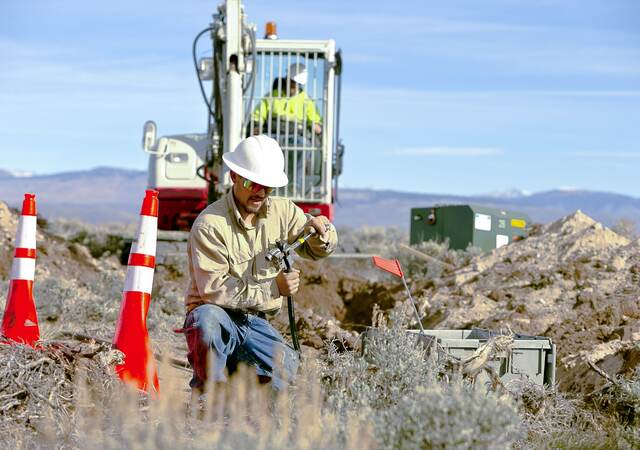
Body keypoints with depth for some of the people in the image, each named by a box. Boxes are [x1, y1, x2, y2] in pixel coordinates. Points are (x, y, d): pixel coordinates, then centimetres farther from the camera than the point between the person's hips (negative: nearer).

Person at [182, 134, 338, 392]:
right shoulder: (210, 224, -16)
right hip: (216, 316, -5)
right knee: (208, 317, -40)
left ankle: (234, 366, 9)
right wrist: (273, 288, -25)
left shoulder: (282, 211, 5)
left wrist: (322, 231, -9)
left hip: (256, 322, 5)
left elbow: (317, 250, 16)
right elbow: (213, 289, -23)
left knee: (286, 366, -22)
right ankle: (207, 388, -13)